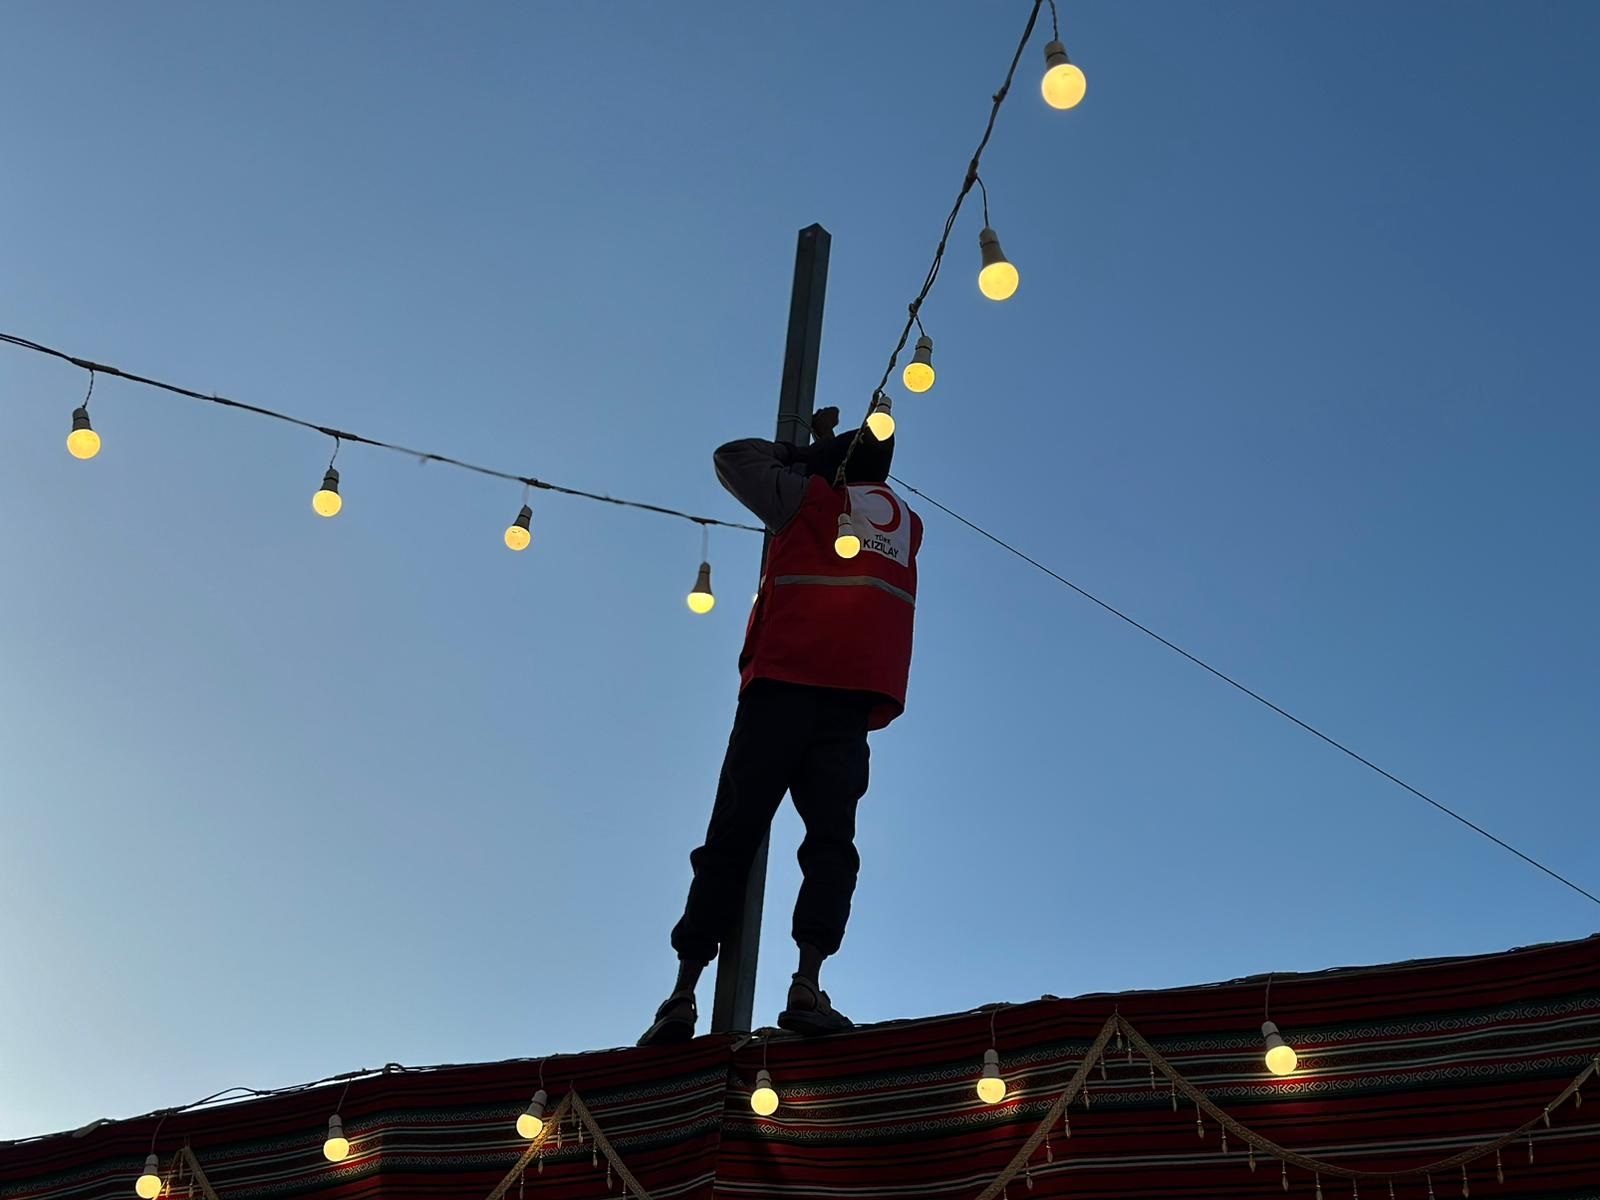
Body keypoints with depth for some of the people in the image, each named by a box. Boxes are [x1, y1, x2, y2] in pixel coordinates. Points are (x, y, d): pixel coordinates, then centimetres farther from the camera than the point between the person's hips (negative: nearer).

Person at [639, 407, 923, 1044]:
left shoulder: (810, 497, 14)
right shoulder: (908, 524, 24)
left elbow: (733, 458, 25)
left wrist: (805, 449, 36)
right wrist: (827, 451, 47)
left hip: (781, 684, -2)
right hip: (854, 698, 2)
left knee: (731, 837, -4)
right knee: (830, 840, -6)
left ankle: (684, 992, -14)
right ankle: (808, 984, -26)